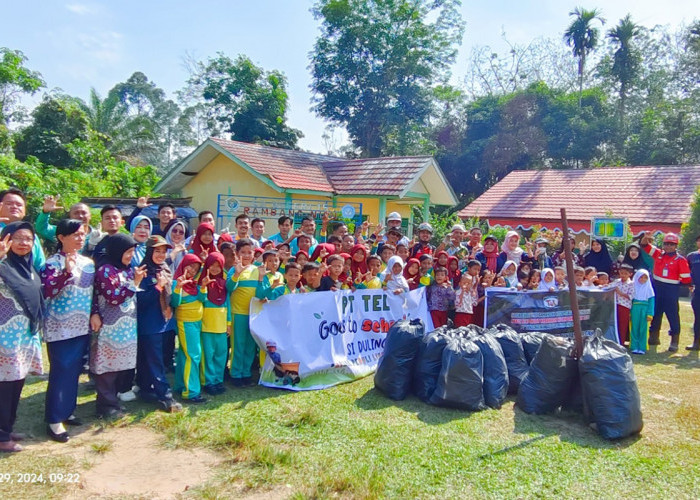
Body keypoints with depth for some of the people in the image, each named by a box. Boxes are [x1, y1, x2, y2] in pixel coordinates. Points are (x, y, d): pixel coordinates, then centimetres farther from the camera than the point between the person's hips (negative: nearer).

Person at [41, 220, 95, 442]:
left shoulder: (88, 262, 10)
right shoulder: (53, 262, -9)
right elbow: (47, 291, -22)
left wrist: (95, 314, 4)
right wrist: (67, 272, -31)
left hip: (82, 326, 6)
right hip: (60, 327, -6)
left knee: (74, 370, 13)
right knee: (61, 371, -4)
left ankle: (67, 410, 26)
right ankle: (54, 420, 5)